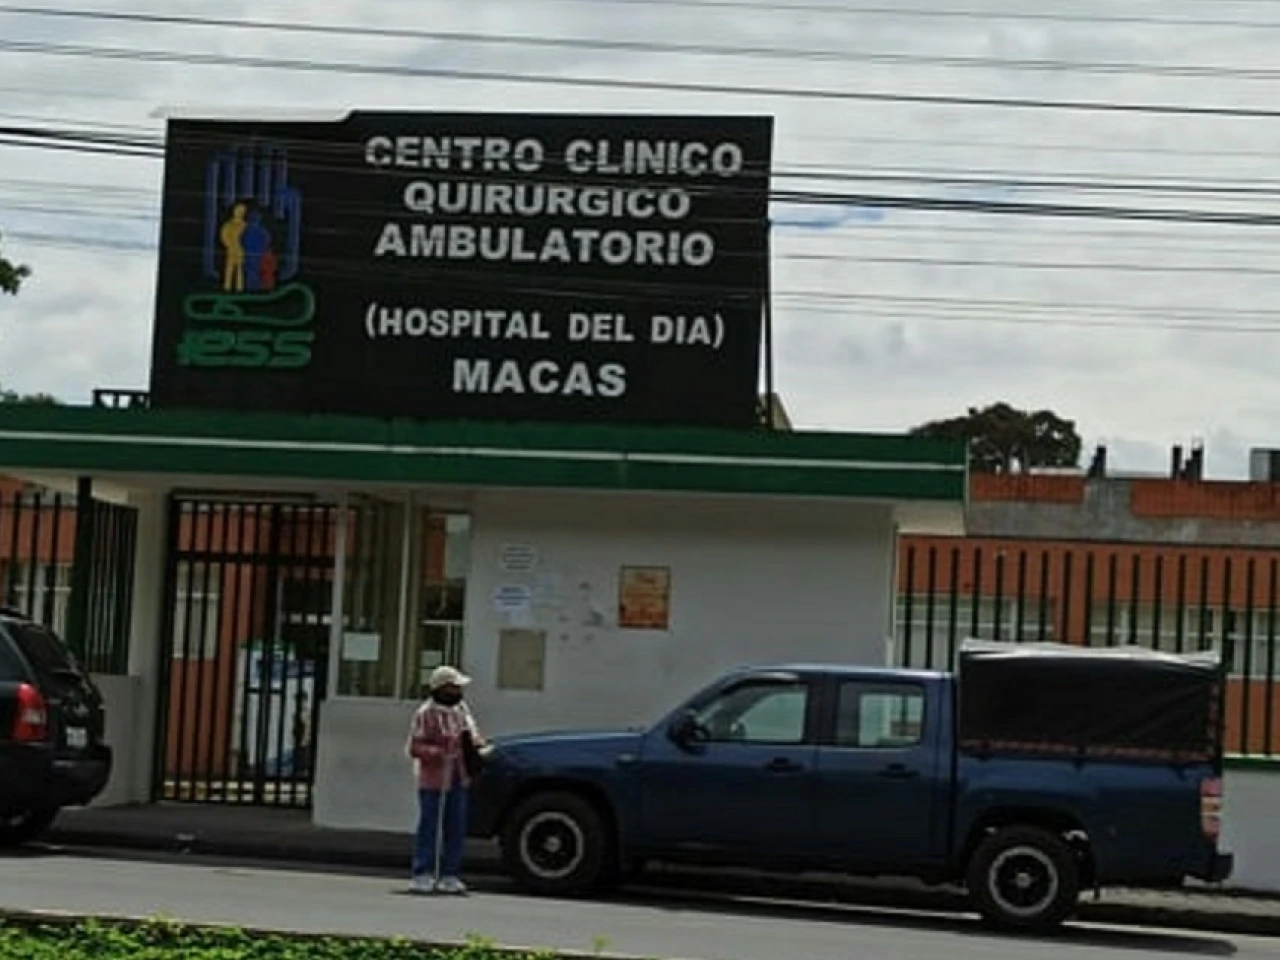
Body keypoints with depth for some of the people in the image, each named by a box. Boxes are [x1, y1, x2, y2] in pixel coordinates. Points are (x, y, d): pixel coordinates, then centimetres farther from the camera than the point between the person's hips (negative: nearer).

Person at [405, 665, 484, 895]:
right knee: (430, 827, -5)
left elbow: (472, 732, 21)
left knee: (456, 829, 8)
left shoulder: (461, 708, 10)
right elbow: (414, 748, -13)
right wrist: (440, 752, -25)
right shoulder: (426, 713, -12)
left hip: (458, 780, 7)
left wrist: (476, 742, -2)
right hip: (433, 780, -7)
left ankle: (449, 876, 15)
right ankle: (422, 876, 0)